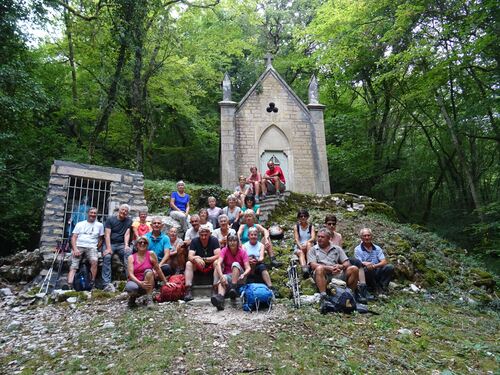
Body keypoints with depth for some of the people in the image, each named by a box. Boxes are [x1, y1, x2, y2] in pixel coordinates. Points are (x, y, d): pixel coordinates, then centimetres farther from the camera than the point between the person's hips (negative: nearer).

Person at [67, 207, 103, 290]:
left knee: (94, 261, -29)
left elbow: (100, 239, 19)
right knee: (73, 266, -18)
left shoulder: (99, 225, 15)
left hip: (91, 247, -1)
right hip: (78, 246, 1)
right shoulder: (80, 224, 16)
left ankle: (92, 284, -23)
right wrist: (75, 249, -7)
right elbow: (73, 237, 9)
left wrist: (96, 249, 5)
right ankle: (69, 285, -29)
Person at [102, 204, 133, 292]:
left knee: (129, 252, -31)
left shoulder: (129, 221, 10)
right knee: (107, 256, -30)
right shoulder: (110, 220, 5)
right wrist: (108, 248, -19)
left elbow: (127, 234, 1)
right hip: (110, 243, -1)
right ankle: (107, 284, -32)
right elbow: (107, 234, -5)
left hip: (121, 244, 1)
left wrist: (126, 245, -18)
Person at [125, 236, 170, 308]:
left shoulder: (151, 254, -4)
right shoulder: (131, 257, -2)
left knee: (148, 271, -31)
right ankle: (132, 297, 2)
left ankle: (149, 299, -26)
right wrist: (140, 283, -29)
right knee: (132, 287, -36)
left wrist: (165, 282, -1)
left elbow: (158, 269, -2)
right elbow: (131, 274, -12)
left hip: (147, 284, 0)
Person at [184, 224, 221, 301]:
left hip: (211, 266, -2)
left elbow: (218, 256, -21)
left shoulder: (214, 240, -12)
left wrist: (204, 259, -29)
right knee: (188, 264, -25)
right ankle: (188, 290, -30)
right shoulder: (194, 241, -7)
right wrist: (196, 259, -39)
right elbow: (190, 256, -16)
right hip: (198, 267, 2)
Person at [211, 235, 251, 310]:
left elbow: (248, 268, -14)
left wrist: (243, 275, -37)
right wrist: (221, 276, -39)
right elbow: (218, 263, -21)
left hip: (239, 277, -1)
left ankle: (233, 289, -40)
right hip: (228, 276, 1)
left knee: (235, 264, -29)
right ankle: (220, 297, -60)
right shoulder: (224, 250, -4)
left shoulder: (242, 252, -5)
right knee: (223, 278, -34)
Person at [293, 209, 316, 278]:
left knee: (308, 244, -34)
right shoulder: (296, 227, 8)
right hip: (299, 247, 0)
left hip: (310, 247, 0)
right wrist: (300, 246, -23)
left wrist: (306, 242, -28)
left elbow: (313, 238, -8)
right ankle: (304, 268, -60)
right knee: (301, 252, -34)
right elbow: (296, 239, -3)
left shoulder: (311, 227, 7)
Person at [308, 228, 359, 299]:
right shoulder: (313, 250, 15)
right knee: (320, 268, -35)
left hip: (338, 274, 3)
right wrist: (329, 268, -16)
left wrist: (341, 266, -12)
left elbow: (347, 263, 12)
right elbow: (313, 265, -1)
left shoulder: (337, 249, 22)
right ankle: (323, 296, -40)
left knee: (354, 269, -19)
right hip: (324, 275, -3)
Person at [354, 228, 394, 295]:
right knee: (368, 269, -35)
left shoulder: (377, 248, 11)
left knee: (390, 267, -20)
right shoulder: (357, 249, 2)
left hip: (377, 273, 3)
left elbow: (384, 262, -3)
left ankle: (382, 287, -14)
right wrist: (365, 264, -35)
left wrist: (374, 266, -24)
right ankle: (376, 288, -15)